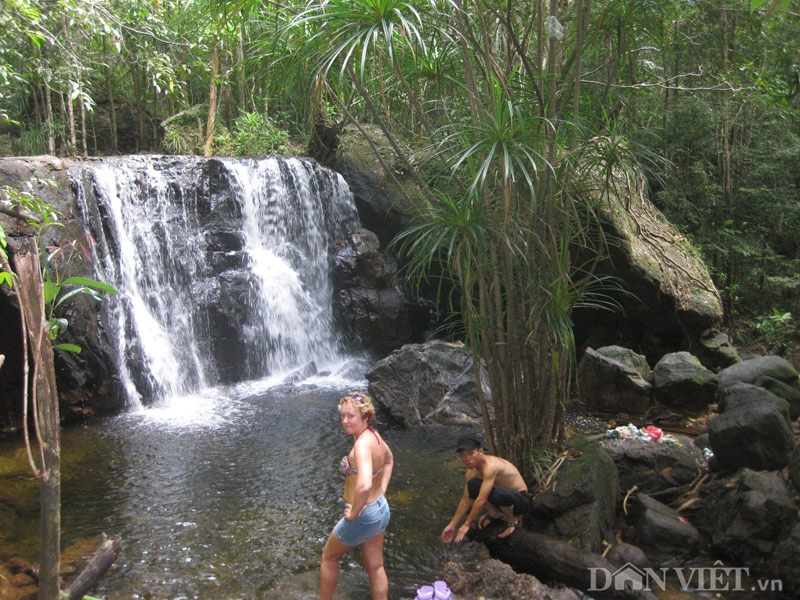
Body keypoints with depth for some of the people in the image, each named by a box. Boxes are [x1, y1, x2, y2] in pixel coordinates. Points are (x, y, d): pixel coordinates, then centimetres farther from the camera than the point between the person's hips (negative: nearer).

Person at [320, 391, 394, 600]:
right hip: (381, 509, 8)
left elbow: (364, 486, -43)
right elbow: (389, 460, 18)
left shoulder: (362, 444, -30)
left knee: (329, 557, 19)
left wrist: (354, 512, -27)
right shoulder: (374, 435, -3)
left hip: (363, 516, -8)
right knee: (376, 567, 21)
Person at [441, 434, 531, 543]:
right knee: (472, 485, -14)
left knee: (498, 493, -39)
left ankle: (514, 520, -6)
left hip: (521, 500, -7)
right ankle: (495, 514, 11)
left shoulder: (490, 466, -31)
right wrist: (452, 525, 4)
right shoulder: (471, 472, -4)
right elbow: (466, 499, 4)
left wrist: (467, 524, -23)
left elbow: (481, 500, -31)